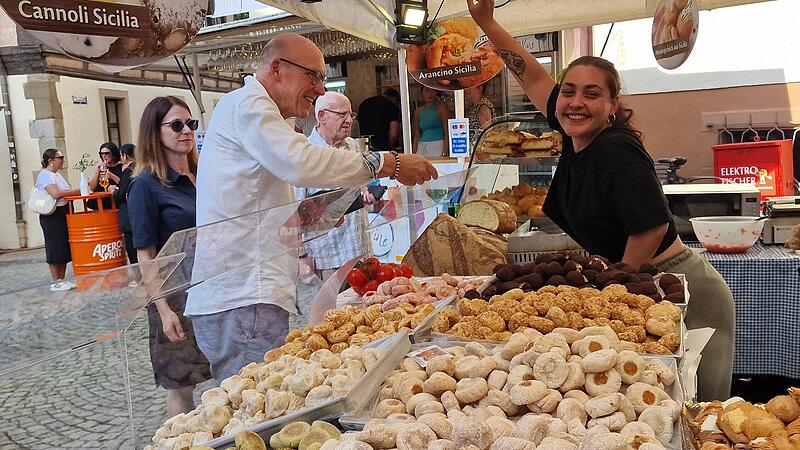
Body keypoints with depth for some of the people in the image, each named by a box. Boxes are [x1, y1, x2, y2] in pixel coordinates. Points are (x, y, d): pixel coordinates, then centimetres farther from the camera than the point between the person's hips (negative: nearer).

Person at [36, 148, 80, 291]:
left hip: (63, 214, 9)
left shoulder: (57, 175, 18)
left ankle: (62, 279, 18)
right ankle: (56, 282, 3)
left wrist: (78, 191, 0)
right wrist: (76, 191, -19)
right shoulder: (45, 174, -11)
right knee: (55, 249, -4)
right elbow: (55, 194, -24)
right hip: (52, 216, -9)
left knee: (64, 249, 11)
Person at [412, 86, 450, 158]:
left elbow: (447, 132, -6)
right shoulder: (418, 111, 14)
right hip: (421, 147, 4)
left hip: (438, 146, -4)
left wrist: (445, 153, -16)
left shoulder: (441, 107, 1)